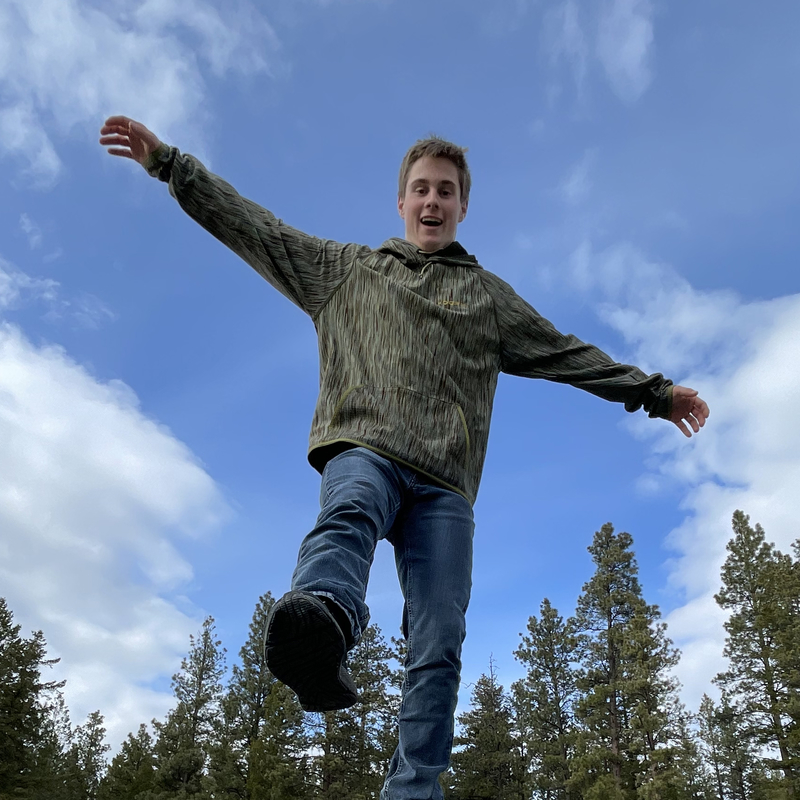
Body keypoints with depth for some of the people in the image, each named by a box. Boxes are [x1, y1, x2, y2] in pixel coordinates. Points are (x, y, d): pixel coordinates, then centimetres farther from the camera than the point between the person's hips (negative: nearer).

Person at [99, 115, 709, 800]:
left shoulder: (488, 295, 27)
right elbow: (251, 226, 23)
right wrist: (168, 163, 21)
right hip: (362, 449, -2)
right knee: (350, 512, -39)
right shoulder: (347, 269, 25)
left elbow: (568, 354, 27)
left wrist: (651, 391, 22)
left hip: (443, 482, 2)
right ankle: (322, 623, -66)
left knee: (439, 647, -11)